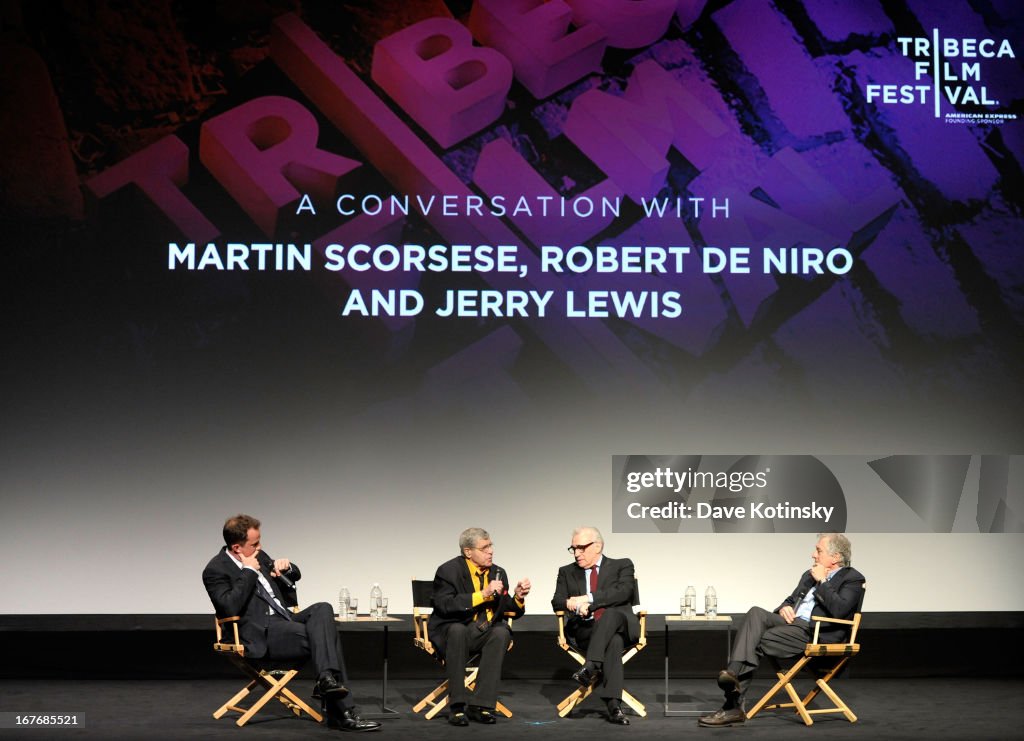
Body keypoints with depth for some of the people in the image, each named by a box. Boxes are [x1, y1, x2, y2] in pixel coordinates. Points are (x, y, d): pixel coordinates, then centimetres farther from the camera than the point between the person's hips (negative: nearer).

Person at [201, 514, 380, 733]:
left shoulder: (258, 556, 16)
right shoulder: (215, 570, -6)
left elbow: (295, 576, 28)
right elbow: (231, 608, -21)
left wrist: (286, 566, 3)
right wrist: (249, 572, -15)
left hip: (283, 620, 8)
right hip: (259, 635, -8)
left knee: (322, 609, -21)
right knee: (324, 637, -24)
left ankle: (327, 680, -32)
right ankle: (341, 713, -25)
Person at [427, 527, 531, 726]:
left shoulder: (498, 573, 8)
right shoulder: (448, 571, -8)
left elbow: (511, 611, 10)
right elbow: (445, 605, -24)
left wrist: (518, 597, -13)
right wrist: (483, 594, -27)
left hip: (484, 634, 4)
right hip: (450, 633, -4)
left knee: (501, 632, -29)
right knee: (458, 629, -38)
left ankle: (480, 706, -29)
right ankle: (457, 707, -32)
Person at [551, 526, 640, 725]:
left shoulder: (622, 566, 12)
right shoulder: (567, 572, 20)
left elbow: (624, 592, -9)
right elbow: (557, 602, 7)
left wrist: (587, 599, -17)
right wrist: (575, 604, -18)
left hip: (620, 625, 0)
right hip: (583, 631, 1)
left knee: (612, 613, -39)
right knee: (614, 641, -36)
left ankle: (591, 666, -50)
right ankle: (613, 705, -46)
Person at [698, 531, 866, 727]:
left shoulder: (852, 579, 3)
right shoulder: (810, 575, 28)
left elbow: (839, 610, -14)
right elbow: (791, 599, 30)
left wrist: (822, 582, -6)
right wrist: (784, 608, 6)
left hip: (816, 634, -7)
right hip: (791, 622, 7)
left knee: (756, 643, -23)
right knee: (756, 613, -24)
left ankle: (733, 706, -25)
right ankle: (733, 673, -37)